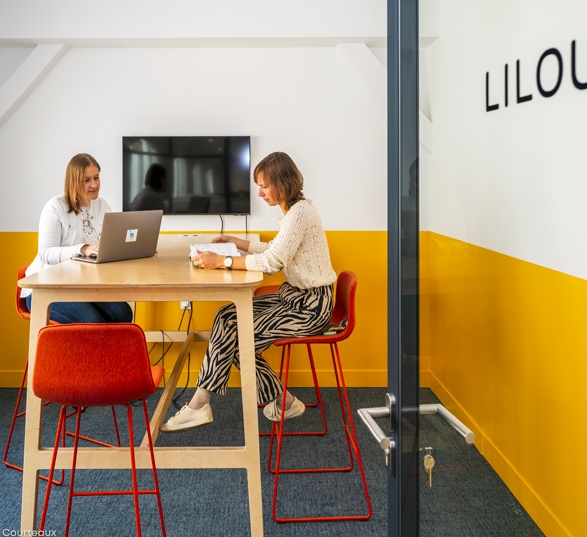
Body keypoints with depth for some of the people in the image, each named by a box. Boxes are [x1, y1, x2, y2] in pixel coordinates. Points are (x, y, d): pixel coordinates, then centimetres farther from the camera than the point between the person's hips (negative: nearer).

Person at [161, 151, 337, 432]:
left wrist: (221, 261, -26)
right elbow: (274, 252, 22)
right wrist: (235, 242, 17)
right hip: (295, 296, 10)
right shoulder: (293, 211, 11)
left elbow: (271, 262, -27)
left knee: (238, 335, -13)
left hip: (311, 305, -10)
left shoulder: (300, 212, -20)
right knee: (227, 317, 0)